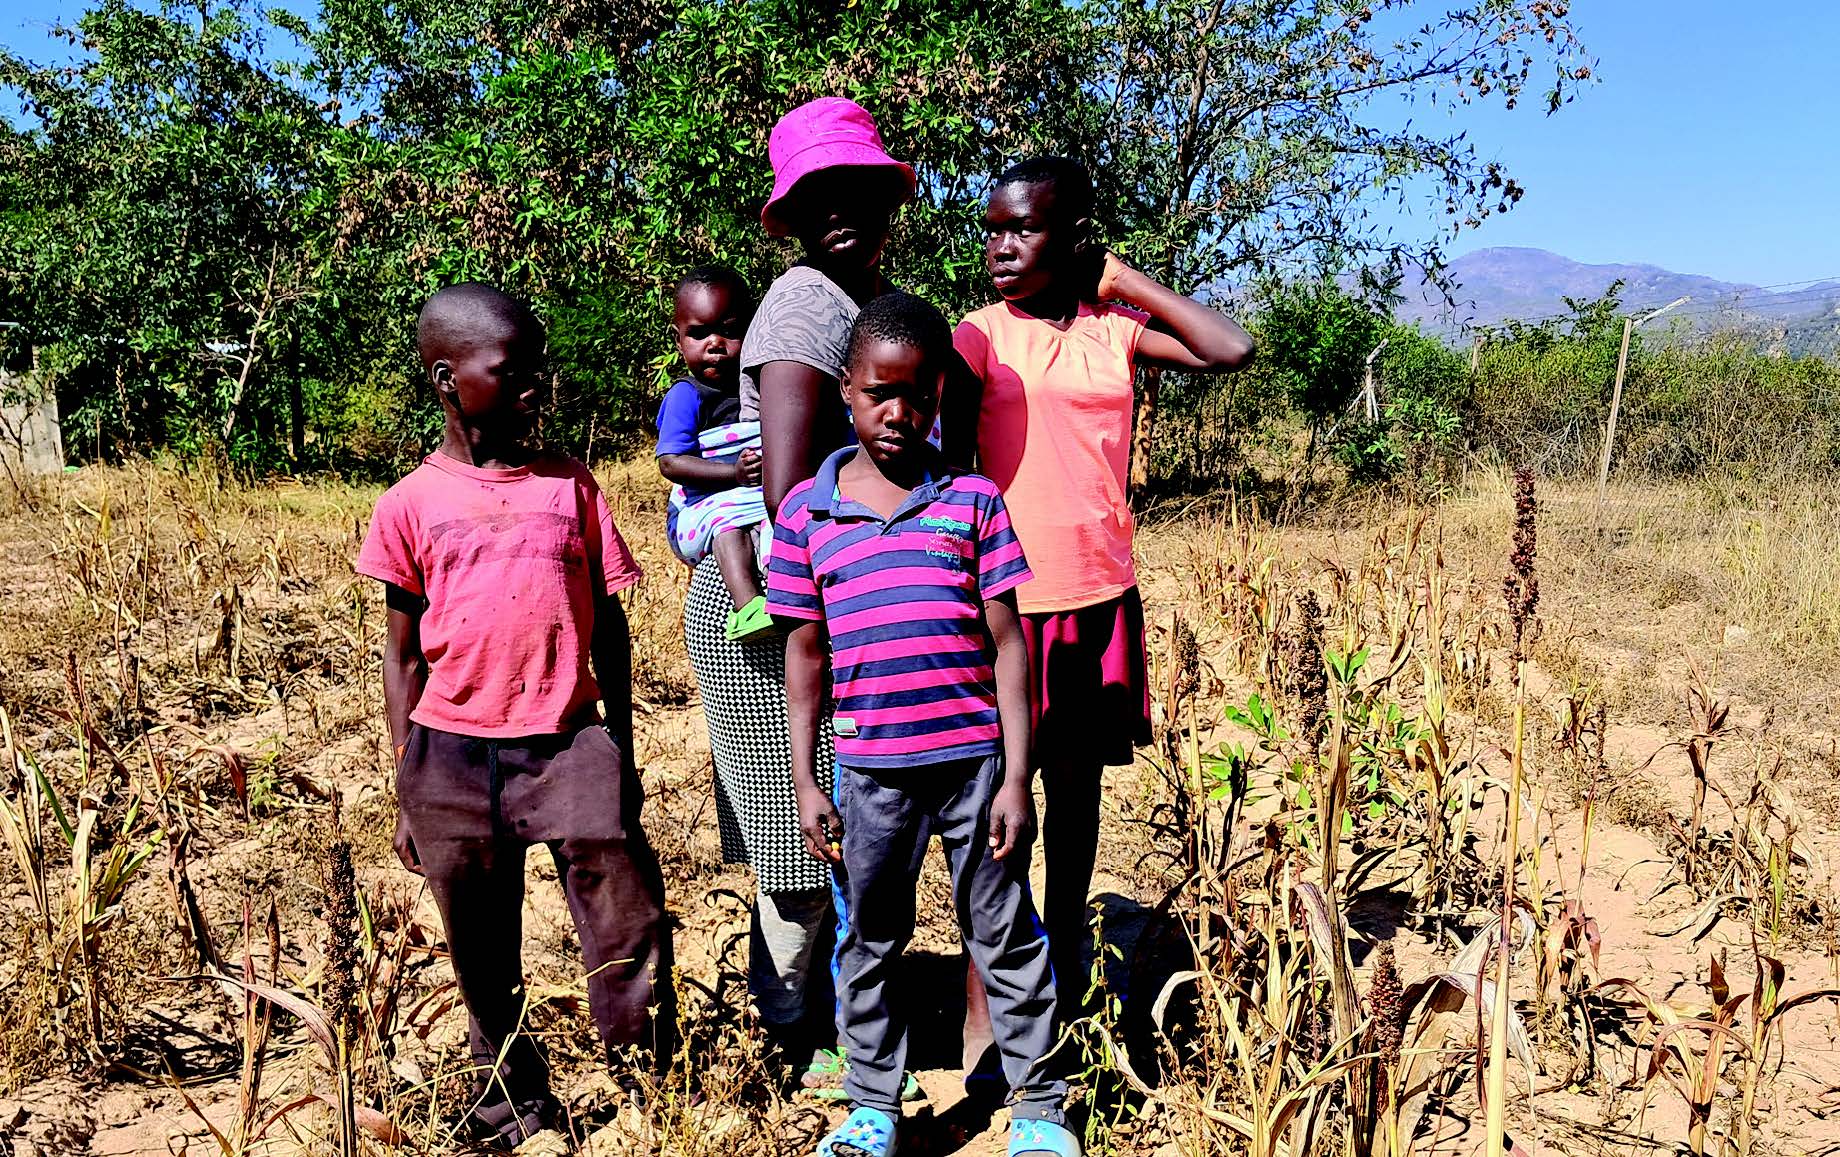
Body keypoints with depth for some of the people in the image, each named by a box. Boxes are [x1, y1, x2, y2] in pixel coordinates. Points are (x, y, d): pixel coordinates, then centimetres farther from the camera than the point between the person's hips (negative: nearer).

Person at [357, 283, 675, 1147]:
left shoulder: (570, 485, 6)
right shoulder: (412, 504, 3)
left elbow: (609, 626, 9)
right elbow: (404, 654, 7)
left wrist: (620, 752, 8)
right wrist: (407, 790, 6)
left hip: (571, 743, 0)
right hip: (454, 757, 0)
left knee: (630, 931, -2)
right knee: (484, 963, 13)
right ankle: (513, 1116, 31)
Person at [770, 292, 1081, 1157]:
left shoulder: (973, 500, -2)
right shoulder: (806, 512, 1)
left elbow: (1007, 643, -2)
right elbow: (806, 651, 6)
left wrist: (1016, 778, -5)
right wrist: (805, 782, 5)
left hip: (976, 761, -1)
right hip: (868, 772, 1)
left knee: (1005, 937, 13)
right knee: (867, 943, 15)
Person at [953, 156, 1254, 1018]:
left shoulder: (1115, 330, 6)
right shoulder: (979, 337, -3)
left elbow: (1232, 350, -5)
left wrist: (1127, 282, -1)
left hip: (1099, 595, 3)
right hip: (1009, 598, -3)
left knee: (1077, 781, 14)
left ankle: (1066, 956, 32)